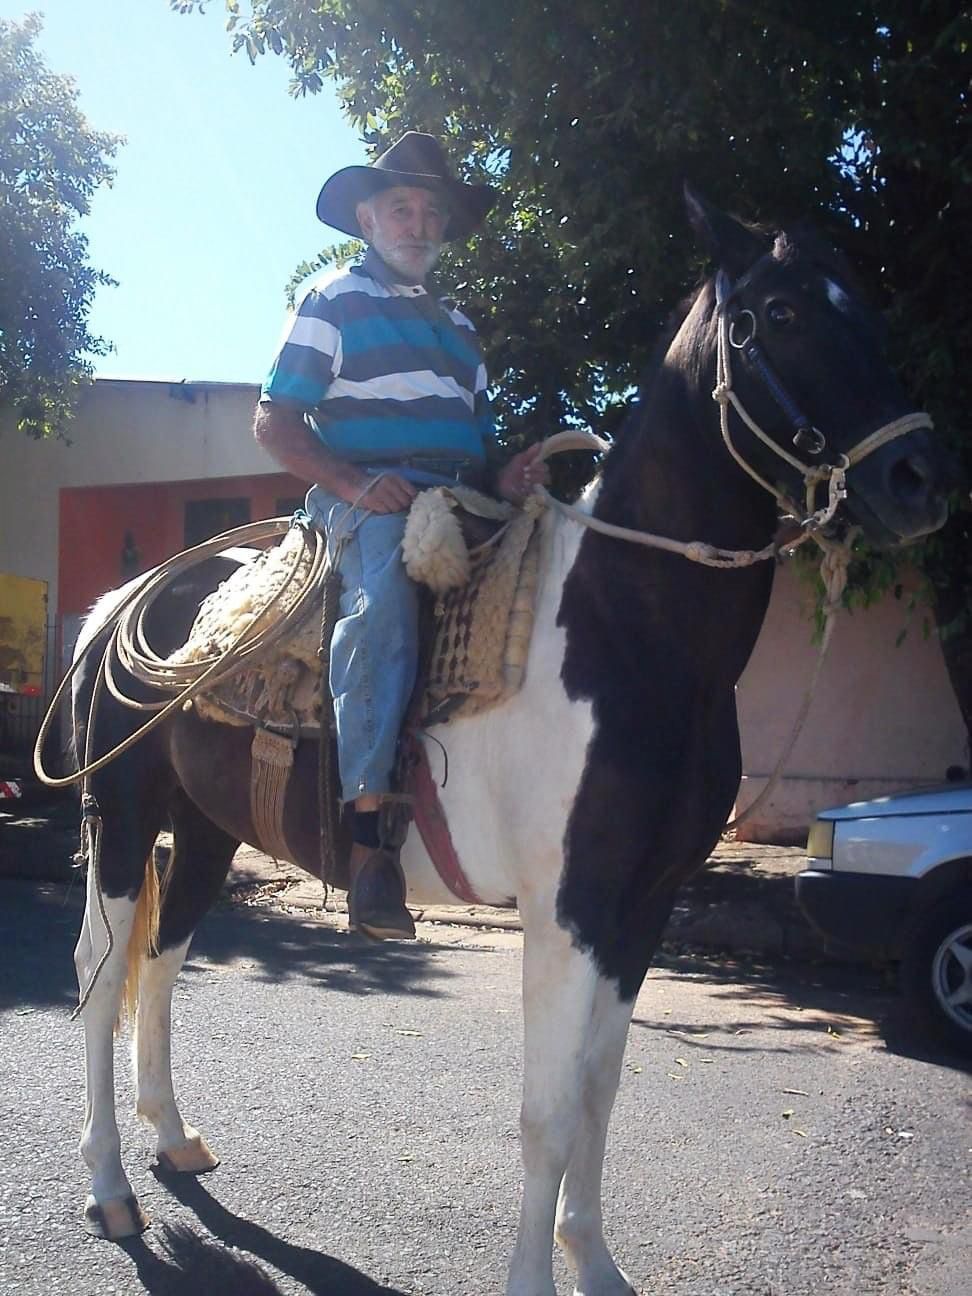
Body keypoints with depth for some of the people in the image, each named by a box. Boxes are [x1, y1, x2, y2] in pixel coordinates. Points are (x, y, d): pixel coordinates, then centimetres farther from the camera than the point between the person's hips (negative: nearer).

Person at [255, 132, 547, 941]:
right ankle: (369, 828, -43)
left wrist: (506, 477, 2)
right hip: (366, 502, -7)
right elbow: (275, 423, 1)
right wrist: (356, 483, -16)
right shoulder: (334, 303, 10)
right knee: (385, 592, -37)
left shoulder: (457, 327, 29)